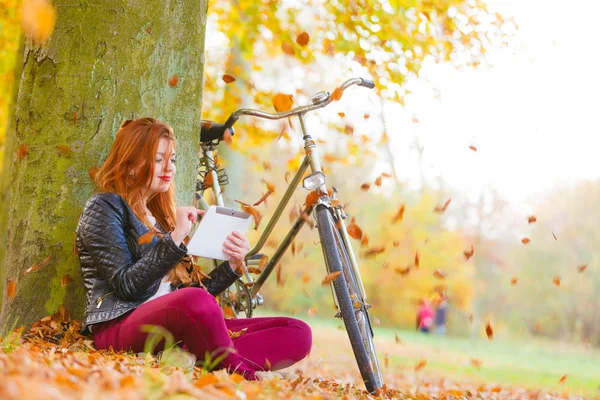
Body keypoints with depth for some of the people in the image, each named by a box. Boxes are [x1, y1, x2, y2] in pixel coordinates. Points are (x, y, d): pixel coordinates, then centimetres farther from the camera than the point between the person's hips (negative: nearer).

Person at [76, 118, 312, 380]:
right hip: (119, 329, -8)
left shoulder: (159, 215, 26)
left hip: (172, 327, 8)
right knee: (194, 301, -43)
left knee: (297, 332, -14)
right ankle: (244, 378, -26)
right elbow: (127, 286, -11)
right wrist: (175, 238, -18)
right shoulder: (104, 207, 5)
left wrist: (233, 265, 2)